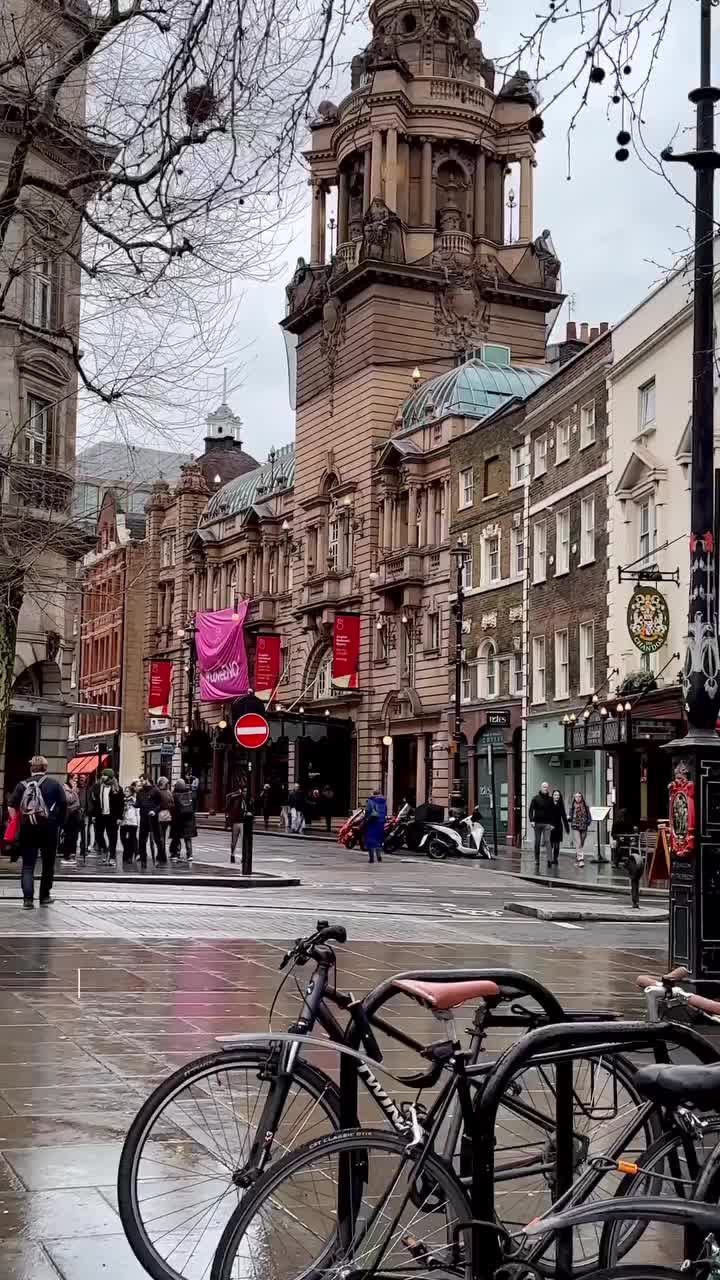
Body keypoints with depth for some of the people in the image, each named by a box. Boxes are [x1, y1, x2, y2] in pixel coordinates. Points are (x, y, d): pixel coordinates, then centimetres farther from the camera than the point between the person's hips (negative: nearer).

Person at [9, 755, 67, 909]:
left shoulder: (23, 785, 5)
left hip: (27, 829, 1)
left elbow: (12, 807, -3)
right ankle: (45, 896, 20)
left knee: (28, 865, 3)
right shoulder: (55, 784, 3)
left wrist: (16, 822, 9)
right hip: (49, 829, -1)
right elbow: (64, 805, -3)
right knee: (48, 863, 14)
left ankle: (28, 898, -10)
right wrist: (60, 824, 6)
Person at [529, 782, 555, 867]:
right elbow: (531, 810, 0)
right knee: (537, 842, 7)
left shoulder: (550, 799, 5)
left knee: (547, 841, -14)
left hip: (547, 823, -1)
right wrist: (531, 820, -13)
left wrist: (552, 823, -1)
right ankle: (537, 860, 14)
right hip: (537, 823, 1)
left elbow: (553, 812, 5)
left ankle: (549, 859, -21)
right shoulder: (535, 798, 3)